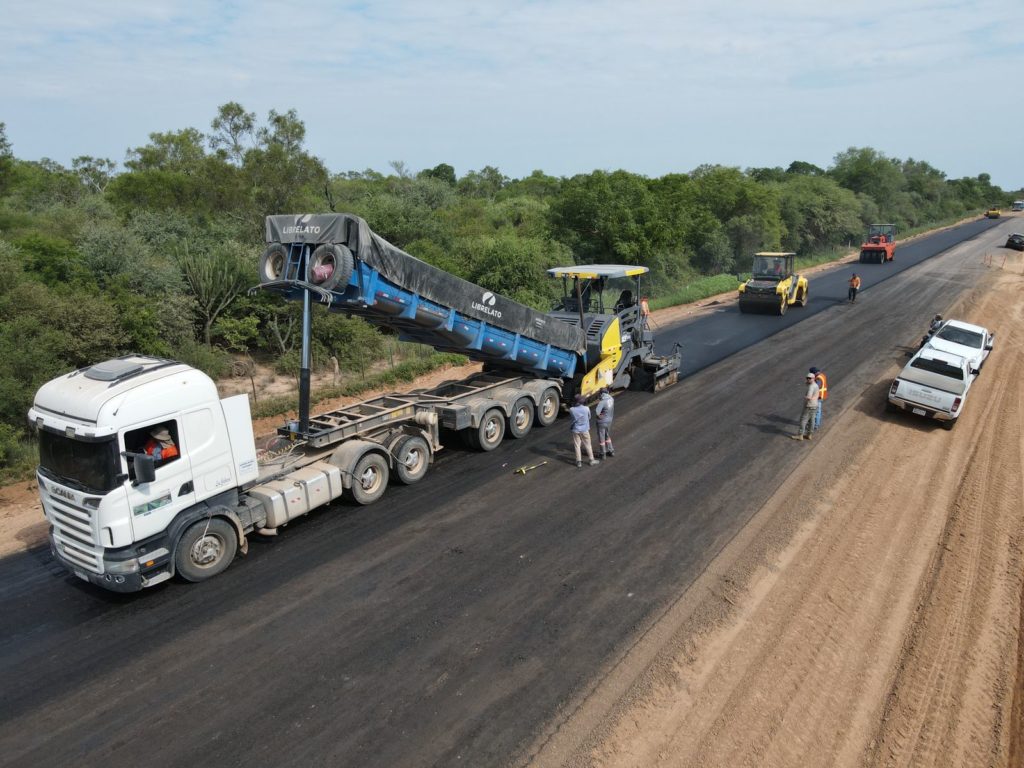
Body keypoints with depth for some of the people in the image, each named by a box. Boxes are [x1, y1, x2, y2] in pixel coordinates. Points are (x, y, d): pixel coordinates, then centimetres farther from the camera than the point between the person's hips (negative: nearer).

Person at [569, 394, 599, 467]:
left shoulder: (571, 410, -16)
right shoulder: (586, 409, -17)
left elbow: (572, 417, 0)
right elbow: (589, 417, -1)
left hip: (576, 430, 1)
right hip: (584, 430, -1)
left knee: (577, 446, 13)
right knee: (588, 445, 13)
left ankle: (579, 461, 18)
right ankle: (592, 460, 24)